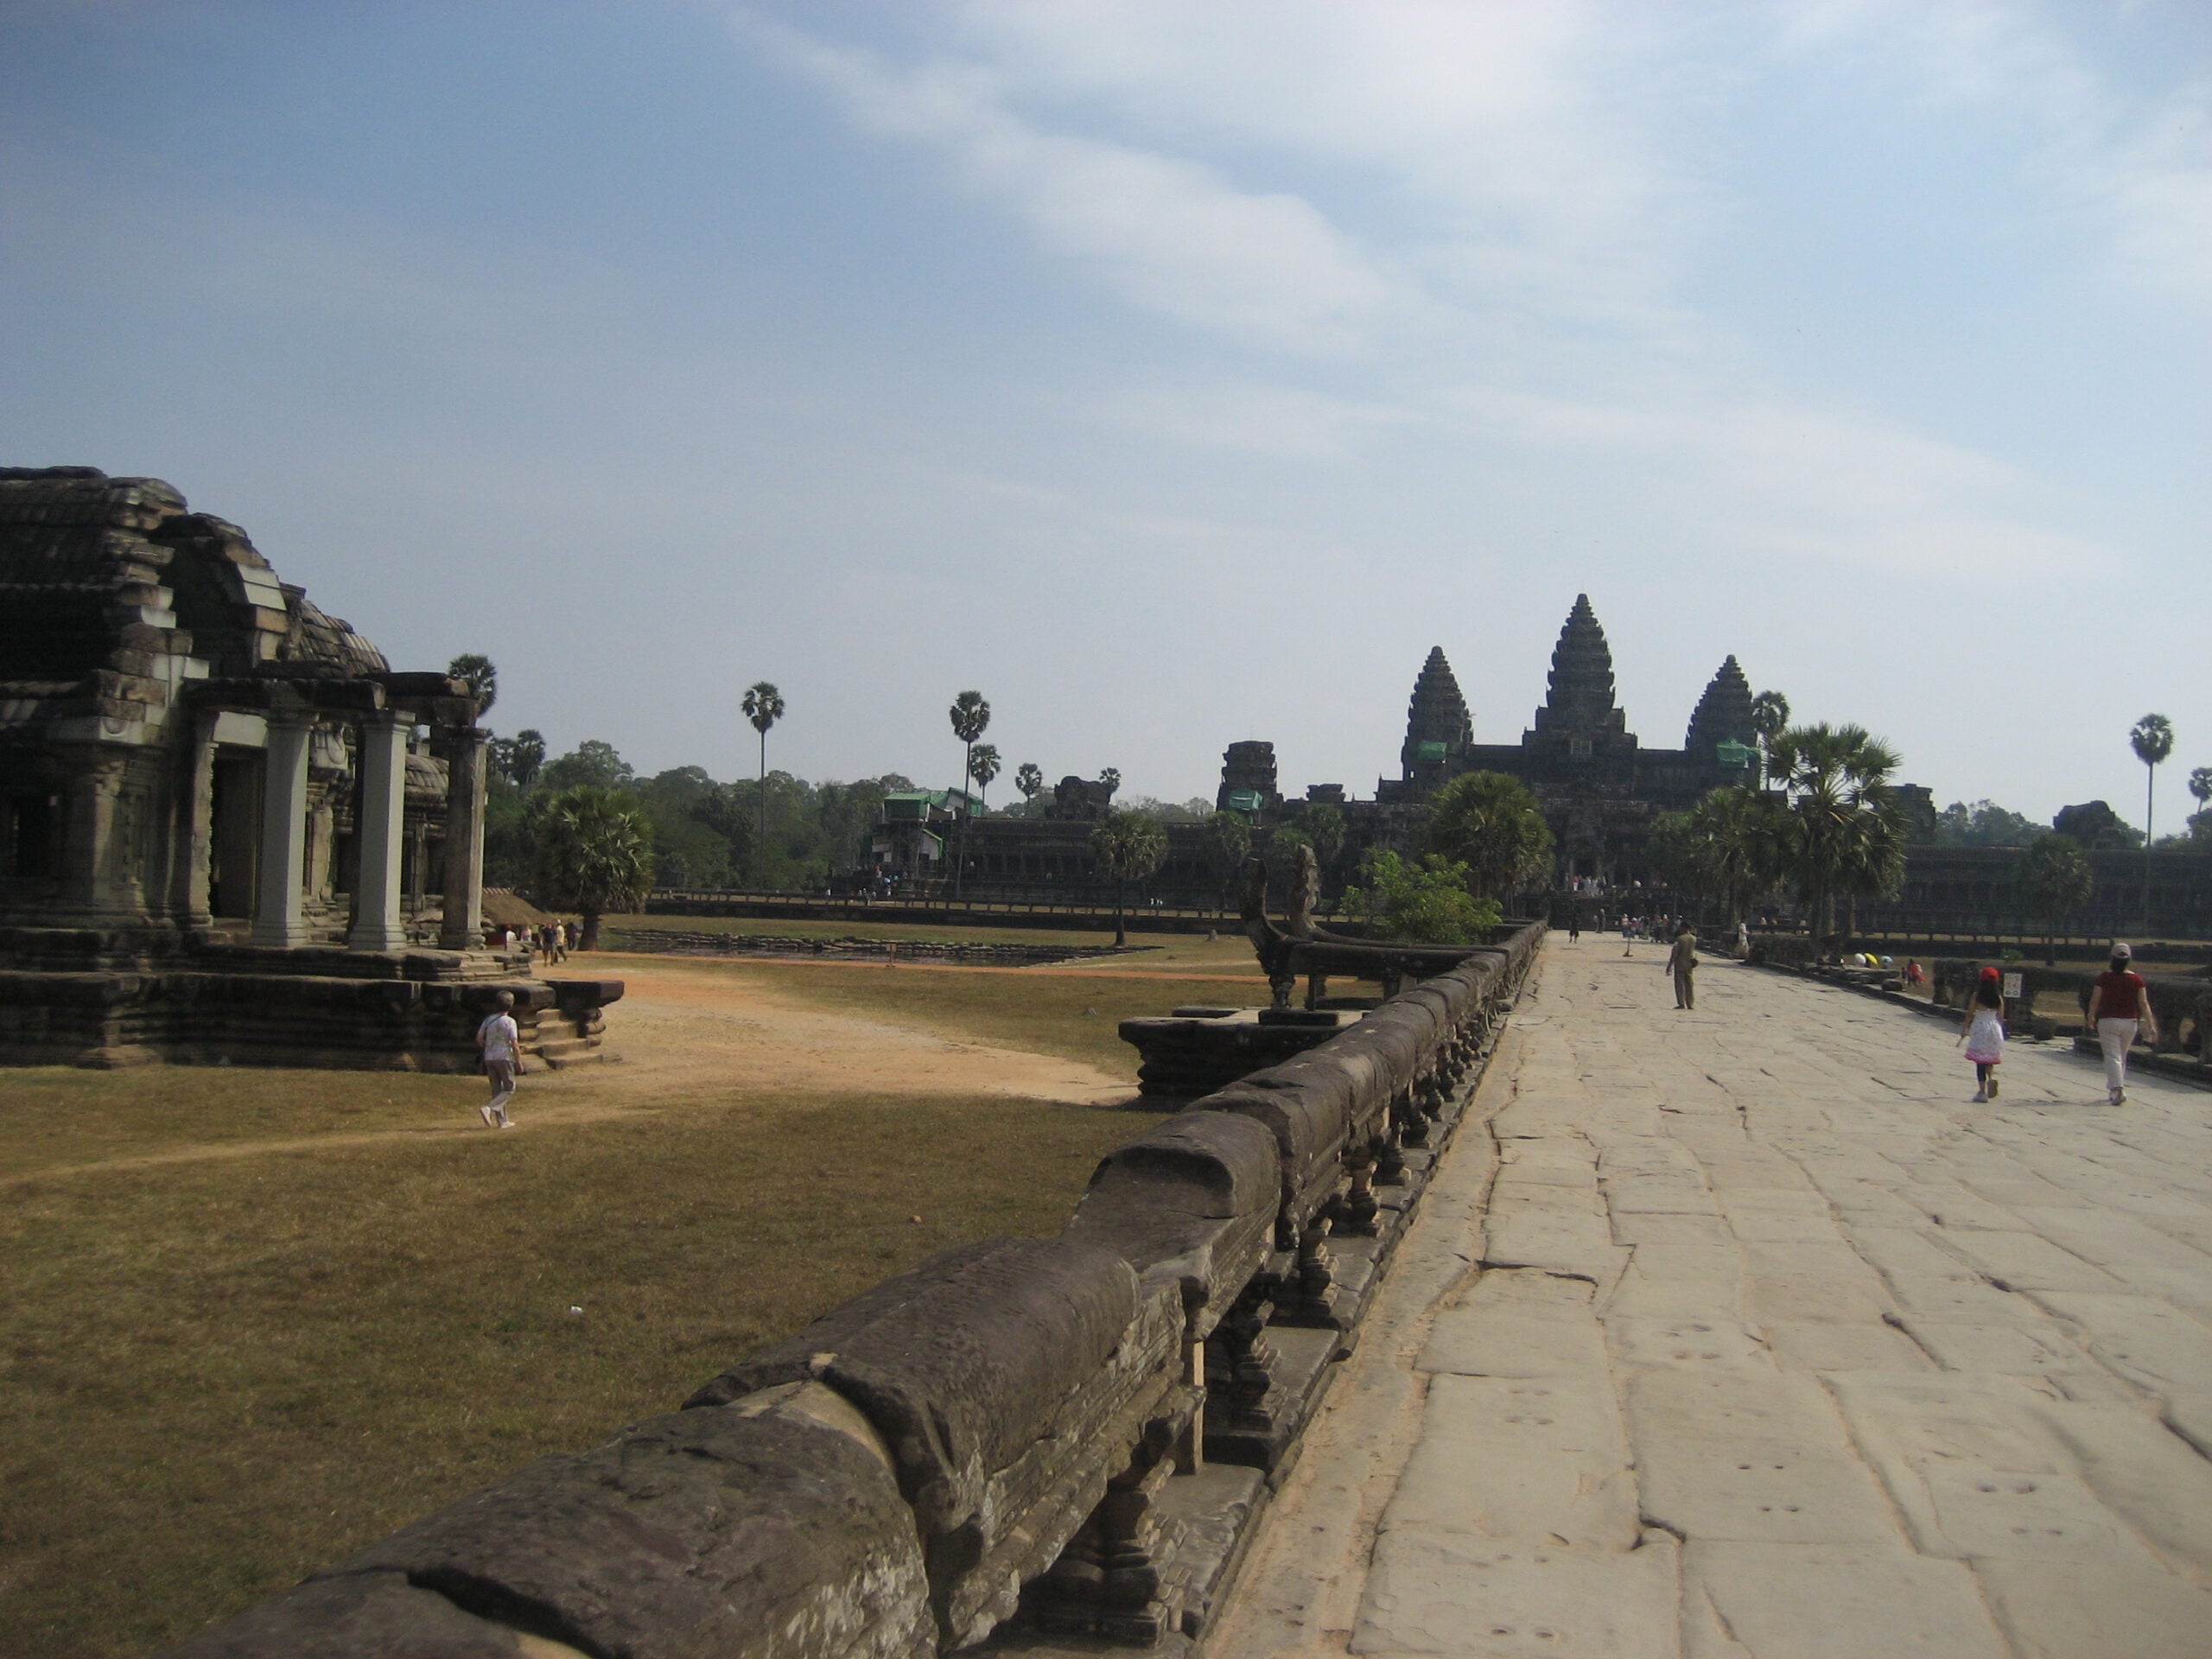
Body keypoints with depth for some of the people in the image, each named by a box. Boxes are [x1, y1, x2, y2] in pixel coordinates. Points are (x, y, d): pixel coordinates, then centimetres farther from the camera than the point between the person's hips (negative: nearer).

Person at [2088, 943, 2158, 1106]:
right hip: (2130, 1022, 3)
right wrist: (2150, 1025, 2)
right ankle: (2114, 1089, 26)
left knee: (2112, 1056, -4)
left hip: (2108, 1021, -3)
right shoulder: (2136, 979, -3)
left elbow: (2094, 1001, -4)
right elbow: (2144, 1004, -3)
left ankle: (2118, 1089, -22)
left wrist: (2091, 1017, 12)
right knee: (2122, 1056, 18)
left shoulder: (2104, 977, -8)